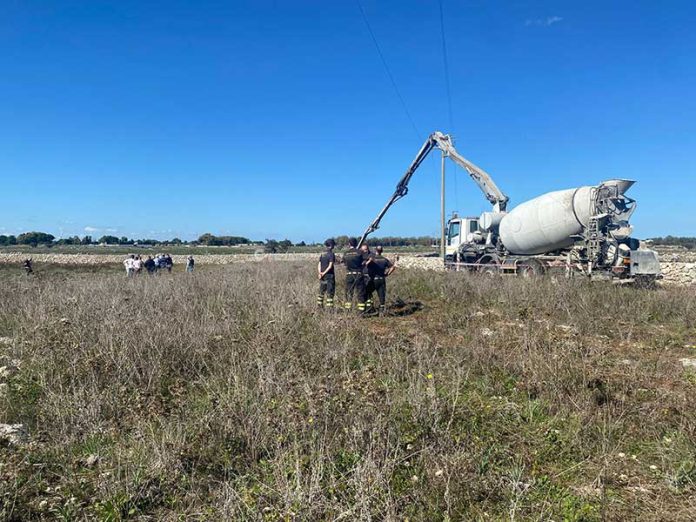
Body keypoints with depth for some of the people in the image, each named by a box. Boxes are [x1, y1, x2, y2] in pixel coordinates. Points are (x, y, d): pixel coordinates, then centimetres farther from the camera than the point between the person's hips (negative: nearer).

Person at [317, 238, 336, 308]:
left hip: (322, 276, 6)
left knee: (321, 291, 14)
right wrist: (324, 273, -15)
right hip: (329, 275, -6)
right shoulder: (331, 254, -10)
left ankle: (319, 305, 19)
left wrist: (320, 273, -5)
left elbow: (319, 265, 5)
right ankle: (329, 306, -3)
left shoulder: (322, 255, 10)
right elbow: (330, 266, -17)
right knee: (330, 292, -2)